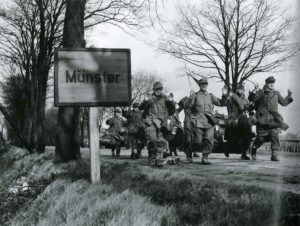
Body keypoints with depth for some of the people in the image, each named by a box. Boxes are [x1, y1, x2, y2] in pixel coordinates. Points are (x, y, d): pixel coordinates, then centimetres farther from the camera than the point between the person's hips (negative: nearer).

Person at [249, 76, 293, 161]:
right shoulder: (261, 92, 5)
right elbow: (251, 99, 1)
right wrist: (254, 93, -16)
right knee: (261, 136, 0)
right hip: (263, 118, -3)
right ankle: (254, 149, 27)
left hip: (273, 118, 3)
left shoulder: (276, 93, 17)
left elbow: (283, 102, 22)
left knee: (274, 135, -10)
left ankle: (274, 154, -7)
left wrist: (289, 96, 9)